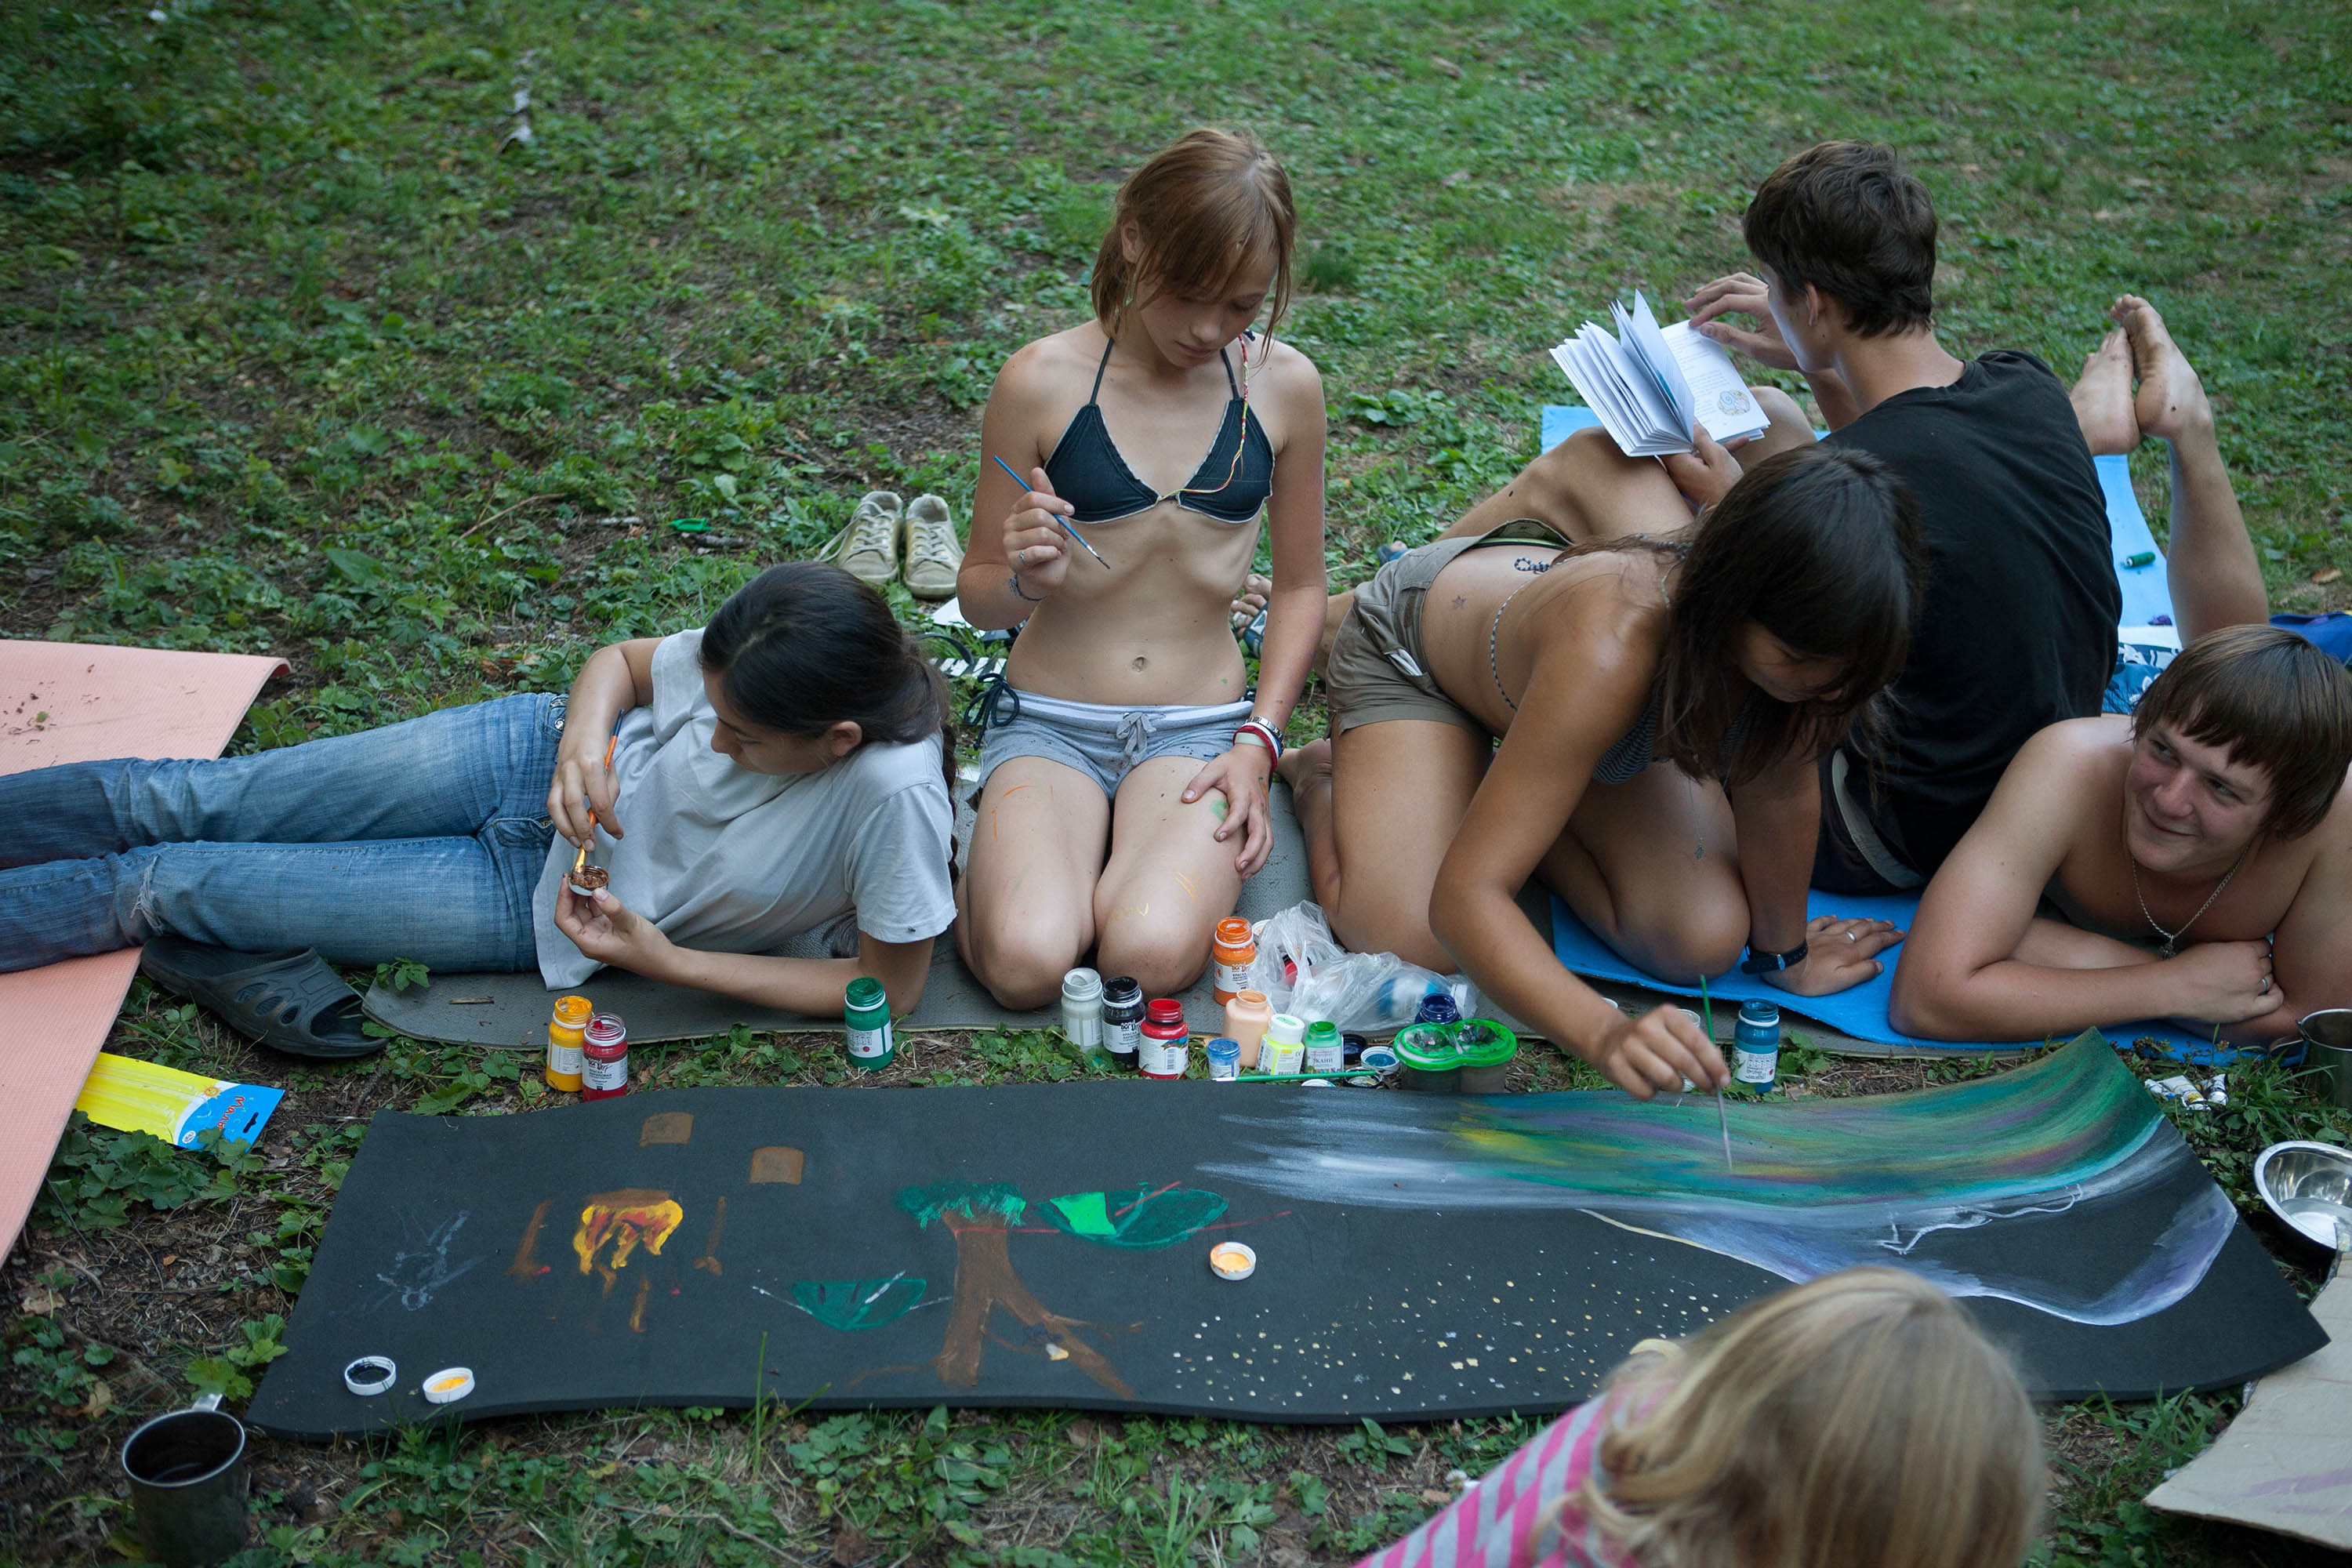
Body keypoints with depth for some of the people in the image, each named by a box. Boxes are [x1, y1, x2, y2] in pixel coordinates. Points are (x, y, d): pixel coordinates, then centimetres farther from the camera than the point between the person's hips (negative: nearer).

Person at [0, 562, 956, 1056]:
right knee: (177, 805, 3)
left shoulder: (895, 797, -34)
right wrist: (586, 734, -24)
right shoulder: (752, 666, -21)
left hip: (549, 909, -3)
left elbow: (890, 990, -21)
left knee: (168, 886, 1)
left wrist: (669, 962, -23)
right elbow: (621, 662, -1)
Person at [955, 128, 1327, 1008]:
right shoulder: (1043, 382, -8)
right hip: (1048, 724, 0)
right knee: (1025, 961, -26)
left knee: (1150, 956, -28)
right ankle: (1005, 843, 7)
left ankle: (1164, 845, 5)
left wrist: (1259, 741, -2)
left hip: (1200, 727, 1)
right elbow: (978, 596, 2)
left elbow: (1299, 586, 10)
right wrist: (1028, 581, -22)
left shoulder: (1283, 388, -1)